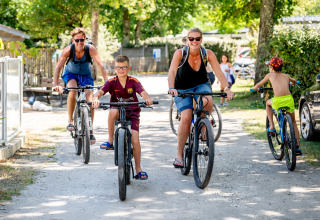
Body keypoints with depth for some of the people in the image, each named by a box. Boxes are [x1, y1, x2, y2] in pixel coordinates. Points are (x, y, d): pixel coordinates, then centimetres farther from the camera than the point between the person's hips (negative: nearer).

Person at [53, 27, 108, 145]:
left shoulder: (90, 49, -27)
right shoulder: (68, 50, -27)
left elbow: (100, 66, -31)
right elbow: (58, 67, -30)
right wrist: (56, 85, -42)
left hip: (86, 76, 1)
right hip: (70, 74, -1)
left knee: (90, 99, -16)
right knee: (72, 91, -32)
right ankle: (70, 120, -14)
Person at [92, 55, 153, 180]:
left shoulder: (133, 82, -7)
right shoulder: (112, 82, -7)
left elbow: (142, 92, -23)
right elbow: (100, 91, -22)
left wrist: (148, 99, -46)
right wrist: (96, 98, -46)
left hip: (132, 112, 0)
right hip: (118, 111, 0)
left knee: (135, 140, -12)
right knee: (113, 111, -37)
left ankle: (138, 169, 2)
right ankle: (110, 140, -20)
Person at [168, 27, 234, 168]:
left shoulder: (208, 54, -13)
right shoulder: (180, 53, -18)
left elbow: (218, 72, -19)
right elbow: (172, 72, -29)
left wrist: (227, 89, -34)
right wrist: (171, 88, -47)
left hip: (201, 85, 1)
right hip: (182, 88, -1)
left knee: (207, 101, -35)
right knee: (186, 117, -22)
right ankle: (179, 154, -12)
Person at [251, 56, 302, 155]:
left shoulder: (270, 75, 14)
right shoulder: (286, 76, 23)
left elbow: (259, 84, 28)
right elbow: (294, 81, 45)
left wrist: (254, 88, 50)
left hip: (277, 102, -3)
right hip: (289, 100, 3)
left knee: (268, 103, 34)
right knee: (293, 122, 22)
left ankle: (271, 126, 23)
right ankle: (298, 146, 16)